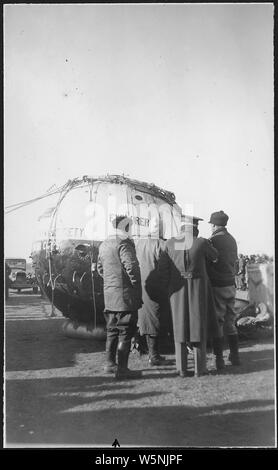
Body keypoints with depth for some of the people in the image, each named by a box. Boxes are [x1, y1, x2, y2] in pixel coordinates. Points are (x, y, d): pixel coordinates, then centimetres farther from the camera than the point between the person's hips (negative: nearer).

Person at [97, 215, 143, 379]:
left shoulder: (104, 244, 14)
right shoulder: (124, 243, -14)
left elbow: (100, 267, 22)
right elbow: (131, 266, -21)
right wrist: (137, 285, -11)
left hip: (110, 295, 9)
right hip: (125, 294, -9)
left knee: (113, 330, 17)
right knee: (125, 331, -3)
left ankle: (110, 363, 26)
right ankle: (122, 369, 0)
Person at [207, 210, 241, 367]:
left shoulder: (213, 240, -14)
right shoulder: (232, 240, 8)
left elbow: (206, 264, -12)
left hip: (217, 286, -7)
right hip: (231, 285, 7)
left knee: (217, 322, 0)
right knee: (230, 322, 15)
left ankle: (219, 359, 3)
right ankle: (235, 356, 20)